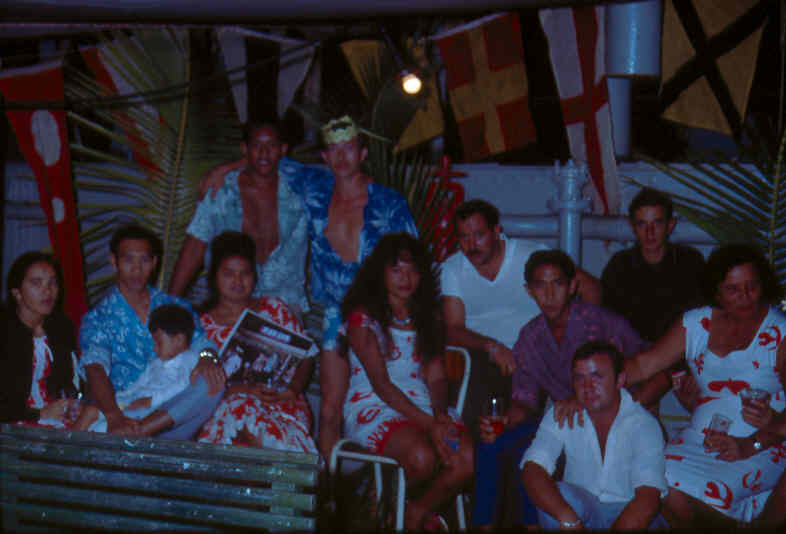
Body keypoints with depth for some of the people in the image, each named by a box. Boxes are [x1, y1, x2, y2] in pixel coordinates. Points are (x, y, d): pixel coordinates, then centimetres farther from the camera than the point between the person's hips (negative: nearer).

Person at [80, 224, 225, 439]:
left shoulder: (174, 308, 15)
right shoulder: (98, 319, 2)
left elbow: (201, 341, 2)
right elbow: (95, 368, -16)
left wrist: (207, 357, -28)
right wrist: (113, 416, -38)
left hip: (175, 407, 5)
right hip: (125, 411, -4)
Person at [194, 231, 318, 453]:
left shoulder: (274, 308, 18)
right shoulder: (204, 325, 13)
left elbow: (305, 355, 13)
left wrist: (292, 389, -8)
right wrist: (245, 390, -15)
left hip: (283, 403, -1)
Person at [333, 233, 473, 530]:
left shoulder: (428, 317, 17)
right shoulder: (362, 318, -2)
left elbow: (436, 375, 11)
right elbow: (381, 384, -8)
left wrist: (441, 415, -10)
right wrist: (428, 424, -17)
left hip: (423, 408, 5)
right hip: (373, 410, -5)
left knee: (466, 457, -23)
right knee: (422, 456, -33)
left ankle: (418, 512, 1)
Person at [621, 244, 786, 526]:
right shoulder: (695, 324, 9)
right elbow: (644, 364, 8)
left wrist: (750, 445, -19)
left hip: (761, 448, -4)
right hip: (699, 438, 4)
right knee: (668, 492, -24)